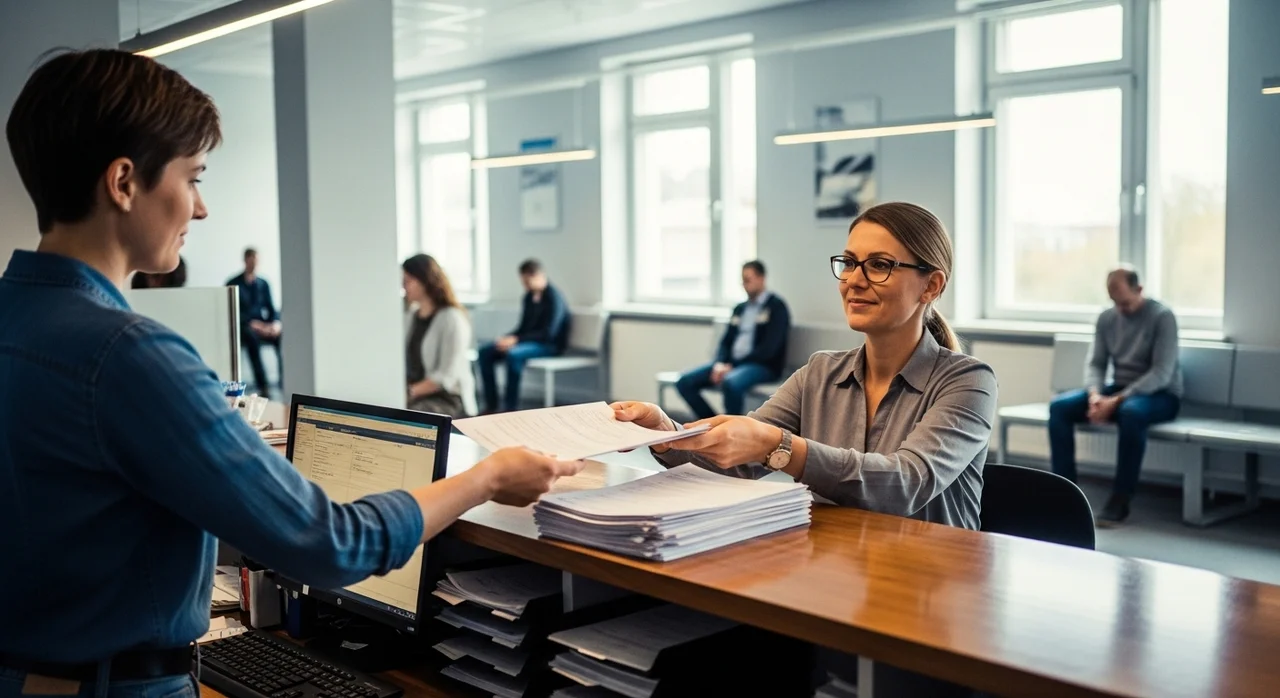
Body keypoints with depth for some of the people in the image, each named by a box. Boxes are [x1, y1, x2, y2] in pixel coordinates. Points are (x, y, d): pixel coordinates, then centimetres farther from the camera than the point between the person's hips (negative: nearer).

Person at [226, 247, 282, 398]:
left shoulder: (263, 284, 14)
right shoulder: (233, 284, 0)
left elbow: (271, 308, 12)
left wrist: (276, 323, -11)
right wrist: (252, 323, -22)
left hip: (262, 326, 4)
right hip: (242, 328, -4)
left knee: (282, 337, -29)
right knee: (252, 337, -39)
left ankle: (285, 381, -27)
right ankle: (263, 386, -44)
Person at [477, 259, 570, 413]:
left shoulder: (554, 297, -16)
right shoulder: (529, 297, 8)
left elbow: (548, 333, -23)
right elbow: (524, 327, 15)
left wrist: (516, 340, -26)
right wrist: (508, 338, -6)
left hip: (550, 344, -8)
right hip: (529, 341, 8)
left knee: (513, 354, -36)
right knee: (485, 352, -8)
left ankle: (510, 408, -28)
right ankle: (491, 405, -7)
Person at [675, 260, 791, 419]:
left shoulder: (776, 306, -4)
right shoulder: (740, 309, 19)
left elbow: (768, 348, -13)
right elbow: (726, 342, 17)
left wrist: (732, 366, -16)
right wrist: (720, 363, -6)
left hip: (762, 365, -7)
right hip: (732, 363, 7)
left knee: (731, 383, -39)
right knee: (685, 382, -10)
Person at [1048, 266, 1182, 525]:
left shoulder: (1162, 317, -13)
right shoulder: (1106, 318, 5)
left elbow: (1161, 373, -20)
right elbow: (1095, 363, 4)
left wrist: (1117, 400, -28)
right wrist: (1095, 395, -18)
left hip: (1160, 394, -6)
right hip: (1118, 389, 6)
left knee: (1131, 412, -41)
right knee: (1059, 407, -16)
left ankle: (1120, 500, -29)